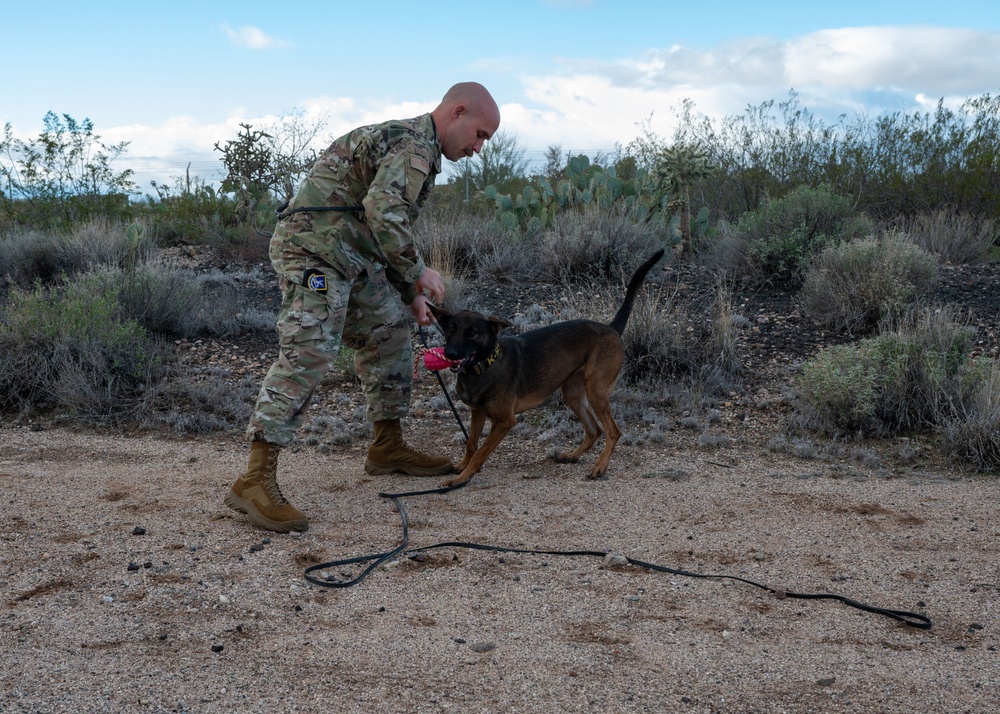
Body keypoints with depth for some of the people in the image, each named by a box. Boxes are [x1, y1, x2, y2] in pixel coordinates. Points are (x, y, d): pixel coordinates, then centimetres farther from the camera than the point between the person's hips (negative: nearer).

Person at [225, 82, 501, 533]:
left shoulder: (413, 146, 24)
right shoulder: (413, 143, -10)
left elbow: (387, 231, 29)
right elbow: (383, 211, -27)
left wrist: (410, 293, 24)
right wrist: (417, 271, -16)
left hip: (349, 255, 11)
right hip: (314, 247, -11)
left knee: (388, 333, 17)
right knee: (308, 354, -19)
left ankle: (388, 448, 27)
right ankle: (255, 482, -22)